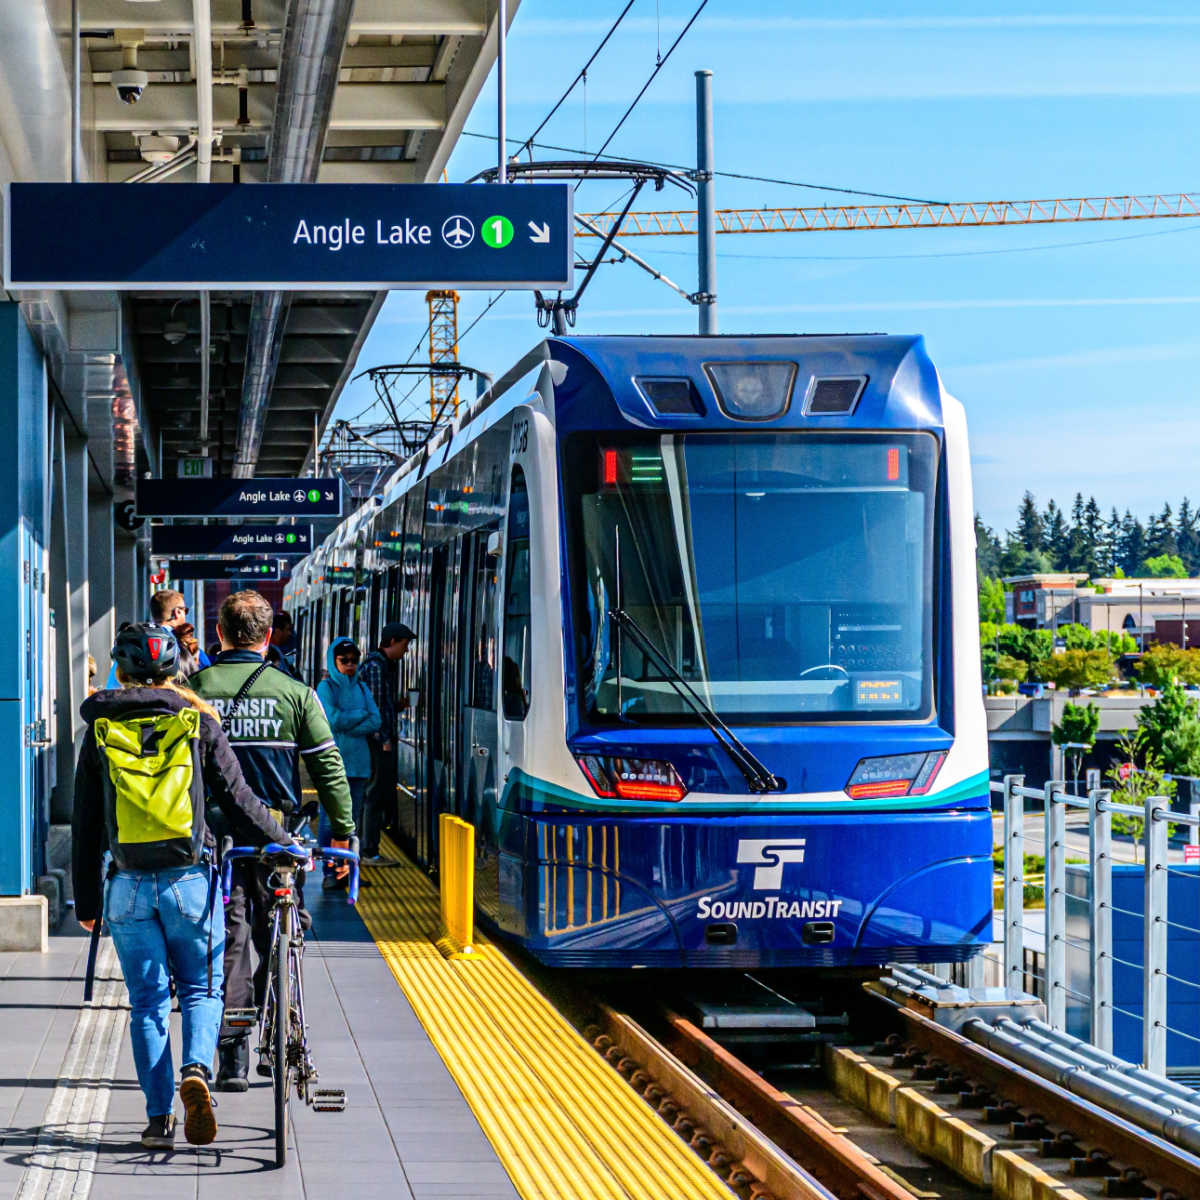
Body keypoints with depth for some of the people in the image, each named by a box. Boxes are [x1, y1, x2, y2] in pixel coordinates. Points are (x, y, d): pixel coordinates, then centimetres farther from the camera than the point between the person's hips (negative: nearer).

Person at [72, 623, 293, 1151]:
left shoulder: (101, 731, 5)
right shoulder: (197, 723, 1)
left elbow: (86, 824, 7)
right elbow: (237, 799, 2)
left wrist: (86, 899, 13)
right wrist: (284, 844, 16)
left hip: (129, 885, 1)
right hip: (190, 879, -1)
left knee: (147, 1000, 9)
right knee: (201, 987, 13)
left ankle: (159, 1118, 5)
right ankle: (196, 1069, -15)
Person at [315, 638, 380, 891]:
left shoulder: (362, 688, 14)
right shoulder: (326, 687, 0)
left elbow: (375, 723, 2)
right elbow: (333, 719, -14)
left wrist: (346, 725, -9)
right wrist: (361, 714, -3)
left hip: (358, 761, 5)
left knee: (353, 820, 5)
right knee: (330, 819, -6)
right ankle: (329, 872, -2)